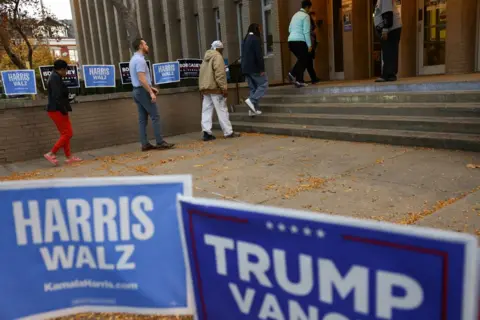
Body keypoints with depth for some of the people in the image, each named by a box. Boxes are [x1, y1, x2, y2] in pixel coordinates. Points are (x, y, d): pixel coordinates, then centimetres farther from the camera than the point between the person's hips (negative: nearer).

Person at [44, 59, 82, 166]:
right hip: (57, 110, -11)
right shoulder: (55, 78, -15)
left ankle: (69, 157, 17)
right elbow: (57, 96, -23)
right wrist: (64, 110, -19)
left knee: (65, 134, 13)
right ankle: (51, 154, -4)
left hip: (56, 110, 11)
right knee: (68, 134, -7)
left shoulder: (54, 77, 16)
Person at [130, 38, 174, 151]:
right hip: (143, 91, -10)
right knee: (155, 116, -6)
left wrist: (150, 87, 20)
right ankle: (160, 142, -5)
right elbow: (142, 79, -23)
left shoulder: (134, 59, 17)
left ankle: (145, 144, 7)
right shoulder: (140, 60, -15)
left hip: (137, 91, 10)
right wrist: (151, 92, -23)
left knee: (142, 119, 7)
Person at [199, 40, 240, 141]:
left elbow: (204, 74, 17)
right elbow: (219, 74, -16)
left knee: (206, 110, 4)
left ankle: (207, 132, -1)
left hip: (204, 88, 8)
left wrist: (203, 87, 14)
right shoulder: (217, 56, -5)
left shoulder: (206, 58, 21)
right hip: (215, 87, -8)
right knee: (222, 110, -4)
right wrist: (224, 88, -18)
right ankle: (228, 132, -1)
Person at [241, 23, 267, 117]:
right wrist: (262, 69, -15)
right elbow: (259, 55, -17)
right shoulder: (256, 39, -11)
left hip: (246, 68, 8)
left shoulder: (245, 39, 14)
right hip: (254, 68, -8)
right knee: (264, 84, 1)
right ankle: (251, 100, -14)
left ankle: (253, 109, 9)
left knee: (253, 88, 12)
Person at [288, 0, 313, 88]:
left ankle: (293, 73, 2)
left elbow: (290, 29, 22)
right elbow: (306, 32, -12)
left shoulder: (295, 15, 19)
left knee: (301, 59, 21)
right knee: (304, 60, 4)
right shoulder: (306, 16, -5)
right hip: (300, 41, -7)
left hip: (291, 41, 7)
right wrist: (309, 45, -10)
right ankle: (299, 81, 0)